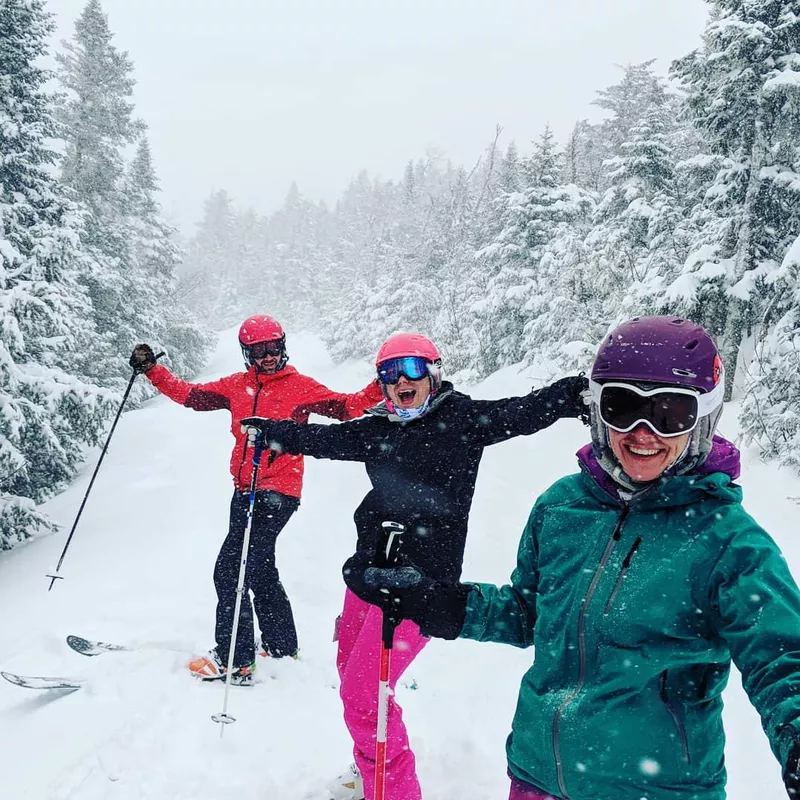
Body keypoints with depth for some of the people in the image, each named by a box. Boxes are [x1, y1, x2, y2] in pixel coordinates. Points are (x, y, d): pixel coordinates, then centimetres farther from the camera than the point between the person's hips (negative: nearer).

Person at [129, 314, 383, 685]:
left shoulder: (301, 387, -4)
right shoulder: (237, 385, 10)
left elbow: (346, 408, -8)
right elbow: (191, 394, 16)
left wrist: (380, 389, -22)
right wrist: (151, 369, 11)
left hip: (277, 493, -7)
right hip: (244, 490, 7)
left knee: (230, 570, -10)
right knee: (260, 570, 18)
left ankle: (233, 660, 0)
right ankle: (282, 647, 34)